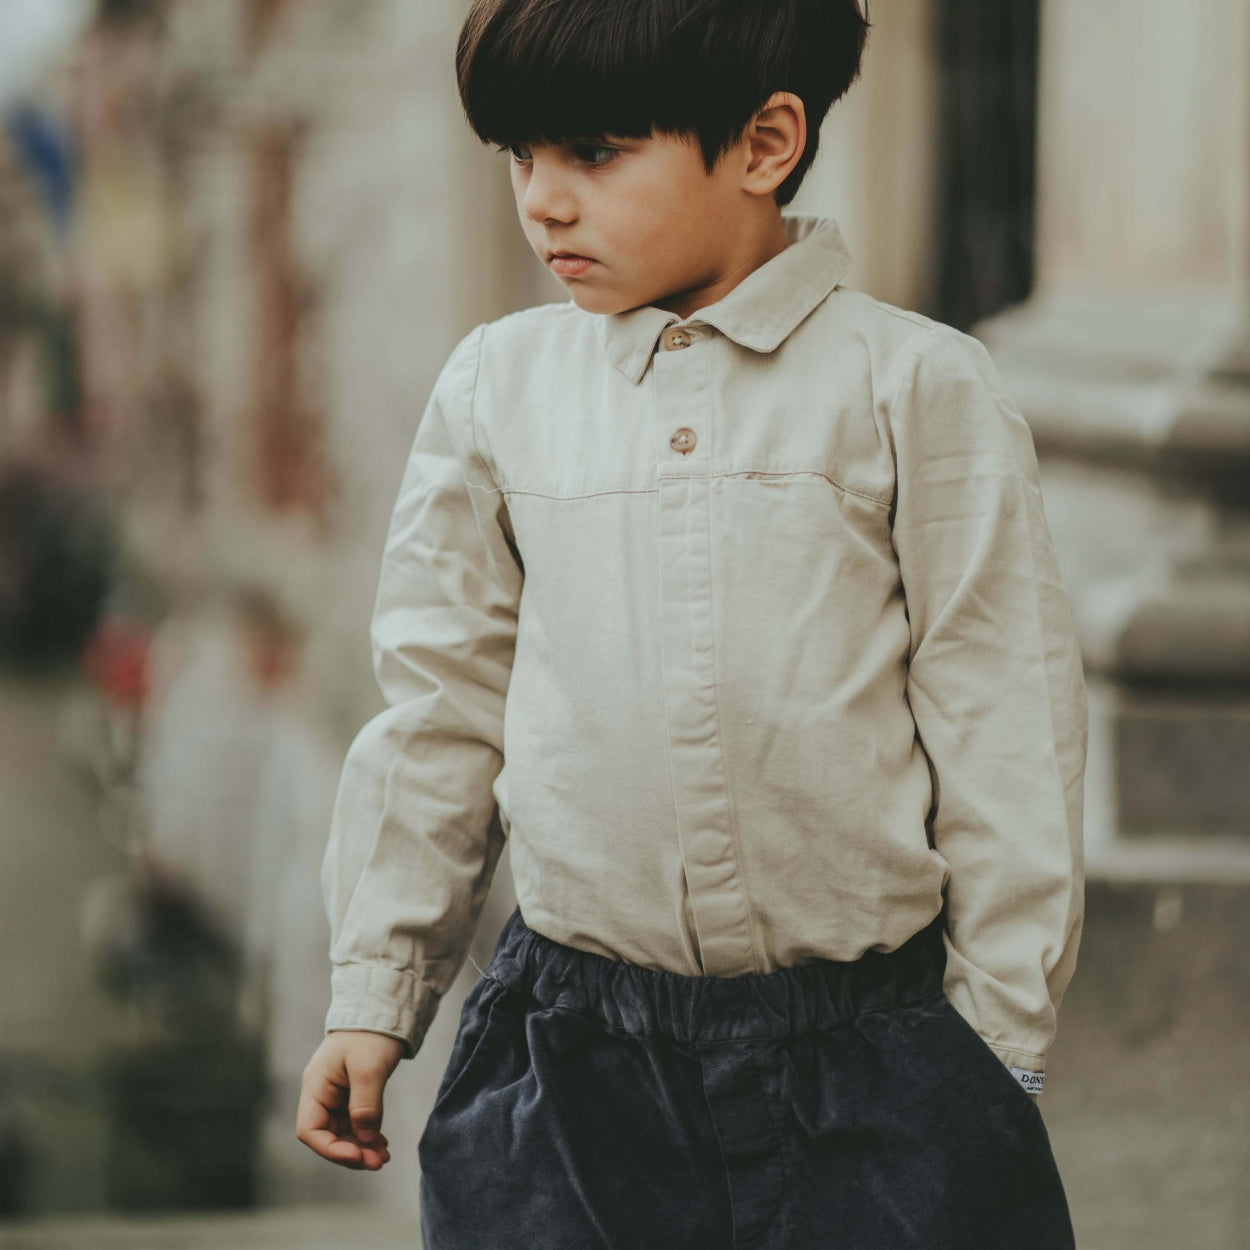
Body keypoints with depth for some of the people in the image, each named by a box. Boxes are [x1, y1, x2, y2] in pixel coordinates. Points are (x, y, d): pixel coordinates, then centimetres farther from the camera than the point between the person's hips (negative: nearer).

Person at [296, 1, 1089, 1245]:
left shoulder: (913, 385, -4)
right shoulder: (497, 385, 5)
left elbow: (1001, 719, -1)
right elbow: (439, 705, 13)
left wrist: (999, 1029, 0)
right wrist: (373, 994, 13)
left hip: (868, 1055, -2)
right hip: (570, 1051, 2)